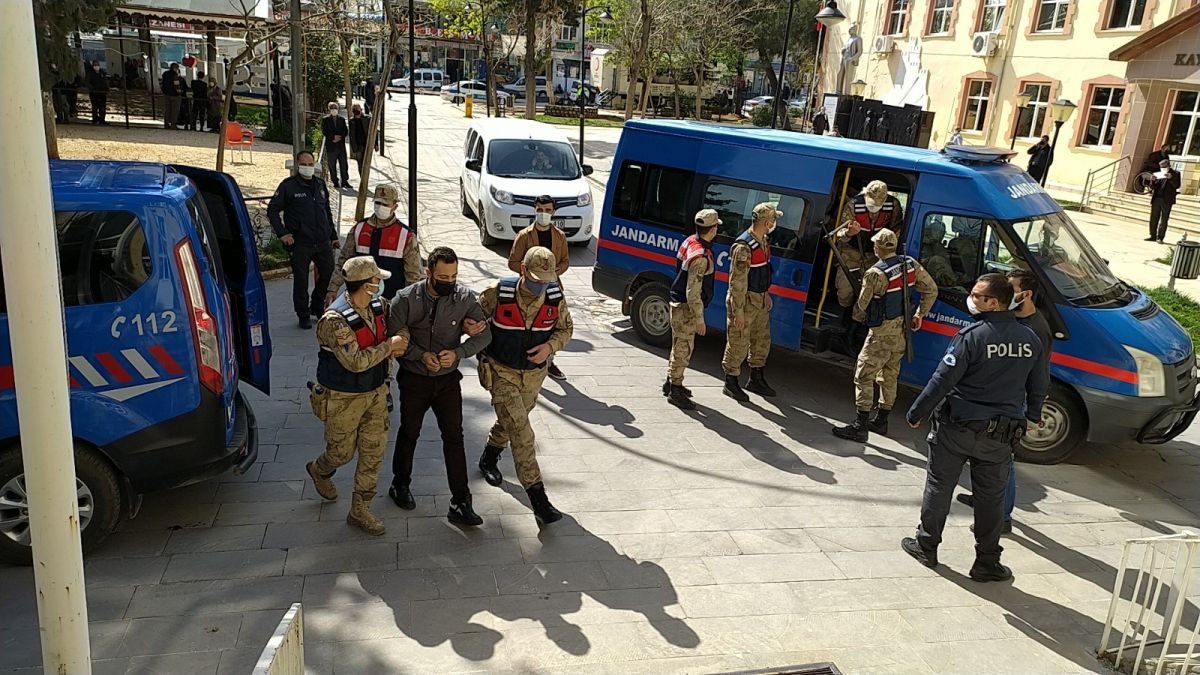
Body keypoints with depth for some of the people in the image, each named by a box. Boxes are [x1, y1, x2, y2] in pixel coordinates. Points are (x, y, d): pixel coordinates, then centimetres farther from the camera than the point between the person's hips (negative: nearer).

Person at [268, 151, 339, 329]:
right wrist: (282, 233, -11)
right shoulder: (288, 186, -4)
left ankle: (317, 307, 28)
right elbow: (272, 210, -1)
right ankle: (303, 315, 14)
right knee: (301, 280, 1)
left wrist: (333, 235, 19)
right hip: (299, 243, -5)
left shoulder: (320, 185, 13)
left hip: (323, 242, 5)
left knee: (329, 274, 9)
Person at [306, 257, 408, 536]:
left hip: (376, 392, 6)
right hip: (343, 398, -6)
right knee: (341, 452, 13)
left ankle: (360, 510, 23)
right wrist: (389, 346, -23)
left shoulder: (380, 305, -5)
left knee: (373, 452, 8)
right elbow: (355, 362, -30)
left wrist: (398, 345, -5)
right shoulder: (335, 320, -27)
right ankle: (319, 471, 49)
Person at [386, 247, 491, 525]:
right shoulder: (406, 299, -15)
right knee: (409, 434, 16)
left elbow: (484, 334, -8)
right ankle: (400, 485, 40)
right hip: (414, 379, 0)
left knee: (454, 438, -1)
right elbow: (394, 336, -10)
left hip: (448, 379, 1)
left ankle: (460, 503, 4)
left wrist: (458, 352, -23)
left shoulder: (465, 297, -12)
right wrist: (421, 355, -22)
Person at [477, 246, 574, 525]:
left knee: (510, 422, 25)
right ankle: (538, 498, -11)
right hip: (502, 373, -4)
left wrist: (550, 346, -16)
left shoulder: (555, 298, -11)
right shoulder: (498, 293, -18)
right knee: (522, 434, -14)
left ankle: (489, 458, 55)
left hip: (534, 374, 4)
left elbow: (565, 329, 4)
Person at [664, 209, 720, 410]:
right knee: (683, 350, 0)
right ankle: (675, 391, 9)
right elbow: (693, 292, -26)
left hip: (678, 302, 10)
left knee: (679, 347, 21)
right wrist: (700, 319, -19)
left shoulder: (690, 241, 3)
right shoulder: (701, 257, -27)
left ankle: (671, 382, 33)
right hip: (686, 308, -10)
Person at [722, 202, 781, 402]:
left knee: (762, 341, 18)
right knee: (738, 344, 1)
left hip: (760, 300, 9)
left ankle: (756, 379, 33)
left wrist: (766, 294, 21)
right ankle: (730, 384, 14)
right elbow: (737, 282, -23)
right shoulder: (743, 247, -23)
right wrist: (738, 311, -23)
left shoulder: (763, 241, 7)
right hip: (744, 300, -9)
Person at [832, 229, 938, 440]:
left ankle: (860, 427, -6)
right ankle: (881, 421, 29)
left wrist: (858, 317, 11)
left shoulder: (875, 274, -20)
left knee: (864, 376, -4)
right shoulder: (911, 265, 1)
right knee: (889, 376, 18)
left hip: (882, 334, -8)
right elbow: (931, 290, 9)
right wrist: (919, 314, 16)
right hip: (902, 331, 8)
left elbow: (862, 305, -11)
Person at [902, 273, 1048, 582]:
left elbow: (943, 380, -18)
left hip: (957, 428, -4)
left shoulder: (971, 336, -18)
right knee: (991, 497, 13)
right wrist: (1033, 415, 31)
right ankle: (987, 562, 19)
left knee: (939, 486, 11)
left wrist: (916, 413, -8)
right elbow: (1038, 387, 12)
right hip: (1001, 435, 4)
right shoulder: (1030, 340, 1)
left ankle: (926, 546, 22)